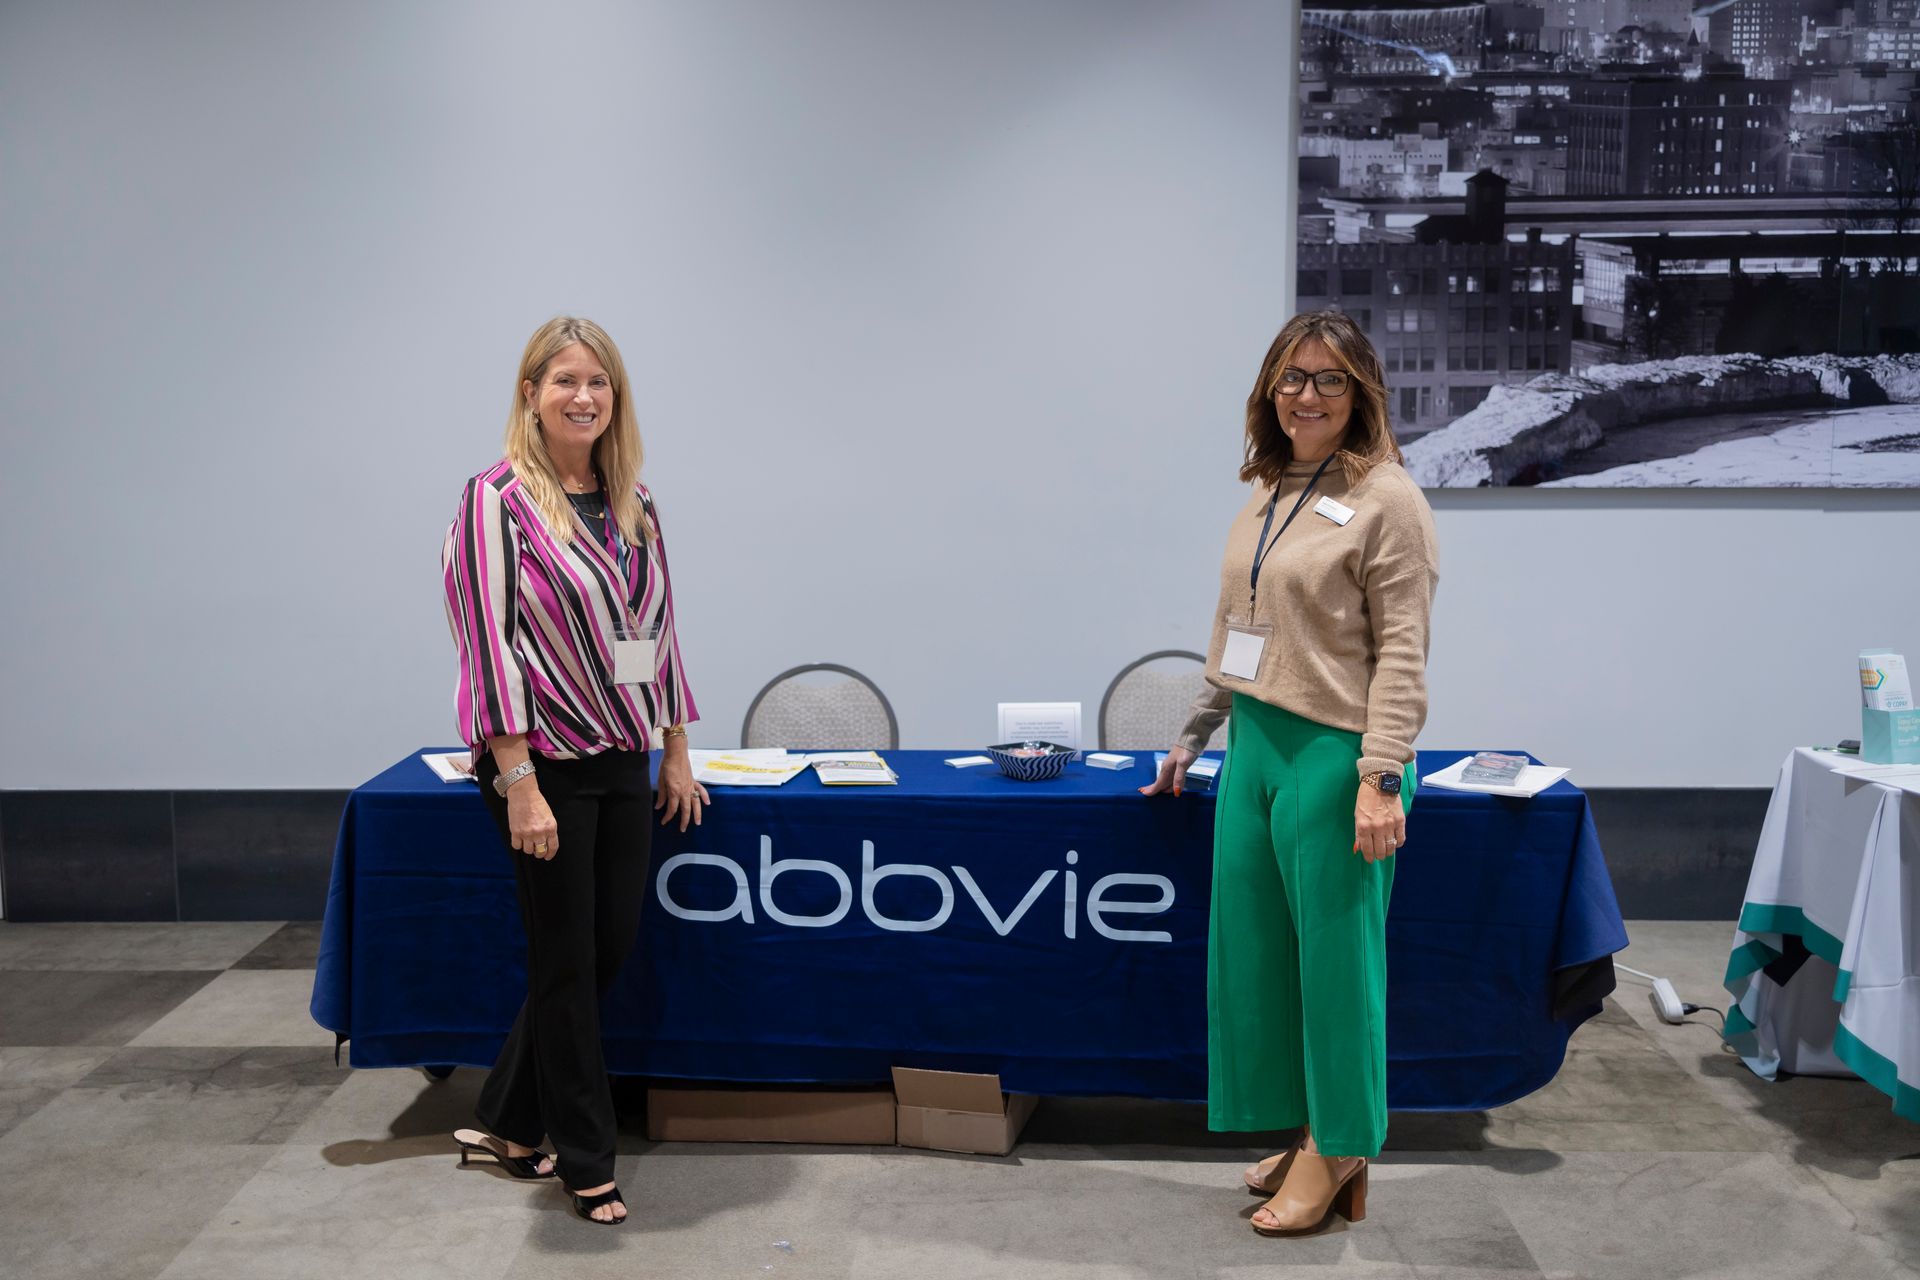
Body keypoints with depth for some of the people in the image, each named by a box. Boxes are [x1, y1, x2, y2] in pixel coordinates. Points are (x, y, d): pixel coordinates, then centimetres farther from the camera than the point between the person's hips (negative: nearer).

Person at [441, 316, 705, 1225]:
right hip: (545, 763, -6)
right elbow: (487, 638, -14)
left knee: (611, 946, 12)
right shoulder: (499, 497, -10)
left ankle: (506, 1124, 31)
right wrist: (520, 783, -19)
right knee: (567, 962, 5)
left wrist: (676, 753, 12)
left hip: (622, 759, 7)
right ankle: (586, 1163, 22)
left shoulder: (634, 503, 9)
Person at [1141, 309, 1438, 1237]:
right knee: (1253, 948, 12)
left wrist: (1381, 778, -19)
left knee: (1335, 956, 3)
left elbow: (1401, 652, -13)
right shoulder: (1266, 493, 14)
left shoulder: (1387, 499, -8)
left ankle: (1339, 1151, 19)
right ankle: (1302, 1129, 28)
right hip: (1254, 745, 8)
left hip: (1331, 754, -7)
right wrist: (1194, 737, 23)